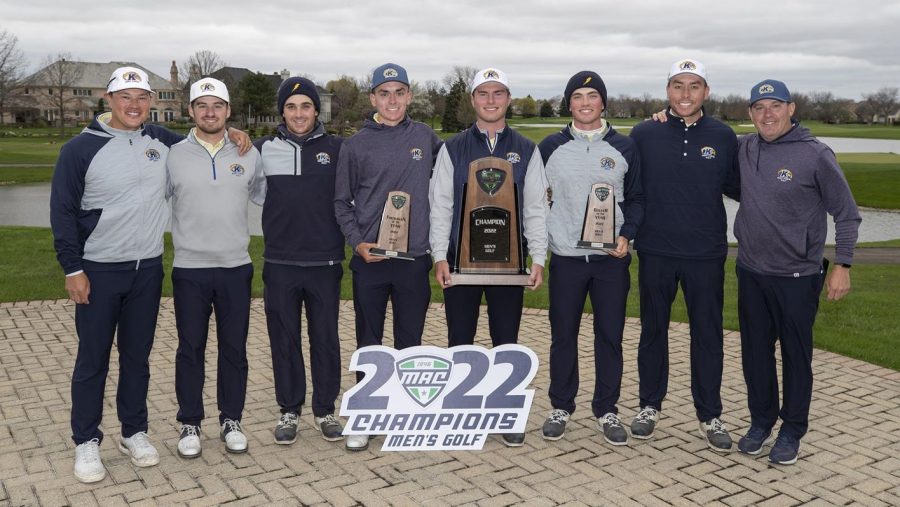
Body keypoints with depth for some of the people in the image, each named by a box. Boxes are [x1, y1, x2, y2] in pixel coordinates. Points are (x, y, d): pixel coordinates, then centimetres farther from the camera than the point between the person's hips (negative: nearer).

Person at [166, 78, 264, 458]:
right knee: (190, 349, 8)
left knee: (234, 349, 9)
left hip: (236, 268, 1)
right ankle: (189, 424, 23)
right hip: (189, 269, -1)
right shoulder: (173, 156, 0)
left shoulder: (248, 154, 4)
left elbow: (267, 196, 14)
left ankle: (231, 420, 24)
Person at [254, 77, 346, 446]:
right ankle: (289, 410, 24)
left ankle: (325, 410, 23)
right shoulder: (264, 149, 4)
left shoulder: (336, 148, 2)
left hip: (325, 263, 0)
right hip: (280, 263, 1)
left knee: (326, 339, 7)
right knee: (284, 339, 9)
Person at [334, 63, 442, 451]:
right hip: (369, 259, -1)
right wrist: (357, 242, -9)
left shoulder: (425, 138, 5)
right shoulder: (356, 145, 1)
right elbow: (342, 202, 5)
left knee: (410, 341, 10)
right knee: (368, 342, 8)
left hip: (414, 259, 1)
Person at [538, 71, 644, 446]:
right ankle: (561, 407, 21)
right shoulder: (551, 147, 4)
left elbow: (636, 198, 7)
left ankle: (607, 410, 20)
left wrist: (626, 234, -9)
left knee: (610, 335, 6)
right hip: (565, 257, 0)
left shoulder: (624, 147, 4)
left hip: (611, 258, 0)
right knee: (563, 334, 6)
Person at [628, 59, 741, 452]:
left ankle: (709, 415, 23)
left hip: (706, 253, 1)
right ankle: (650, 405, 28)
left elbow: (736, 188, 9)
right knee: (653, 330, 12)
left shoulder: (723, 136, 2)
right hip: (655, 251, 0)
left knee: (707, 334, 8)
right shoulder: (644, 133, -1)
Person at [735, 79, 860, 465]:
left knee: (795, 355, 8)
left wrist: (841, 265, -9)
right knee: (755, 352, 13)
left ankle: (792, 431, 22)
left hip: (797, 276, -4)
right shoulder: (743, 149, 1)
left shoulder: (815, 154, -10)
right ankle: (761, 421, 29)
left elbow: (847, 214, -4)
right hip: (751, 272, 4)